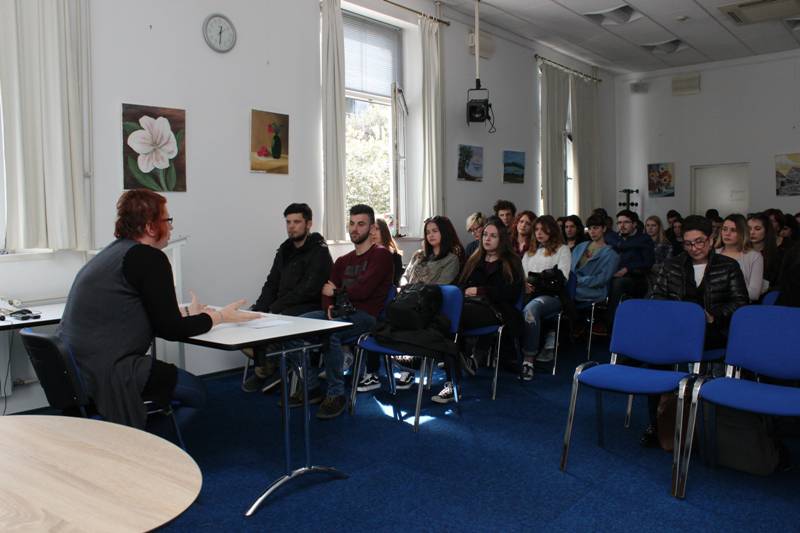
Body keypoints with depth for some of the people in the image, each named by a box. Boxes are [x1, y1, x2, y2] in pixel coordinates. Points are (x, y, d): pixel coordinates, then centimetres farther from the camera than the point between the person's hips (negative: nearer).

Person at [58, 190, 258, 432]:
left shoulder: (113, 252, 14)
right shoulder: (149, 258, -13)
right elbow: (170, 329, -11)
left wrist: (186, 311, 27)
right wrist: (219, 316, 1)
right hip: (107, 373, -10)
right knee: (196, 393, 4)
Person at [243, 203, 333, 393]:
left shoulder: (319, 251, -8)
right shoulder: (284, 250, 16)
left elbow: (308, 290, -18)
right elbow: (272, 283, 14)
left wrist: (274, 308, -19)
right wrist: (260, 308, -5)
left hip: (310, 308, -8)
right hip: (283, 306, 8)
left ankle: (264, 371, -9)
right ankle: (272, 365, -7)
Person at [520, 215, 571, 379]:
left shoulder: (562, 249, 14)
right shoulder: (530, 251, 30)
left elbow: (561, 278, 0)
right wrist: (524, 284, -5)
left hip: (552, 295, -4)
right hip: (530, 294, 5)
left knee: (530, 309, -38)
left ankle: (529, 359, -37)